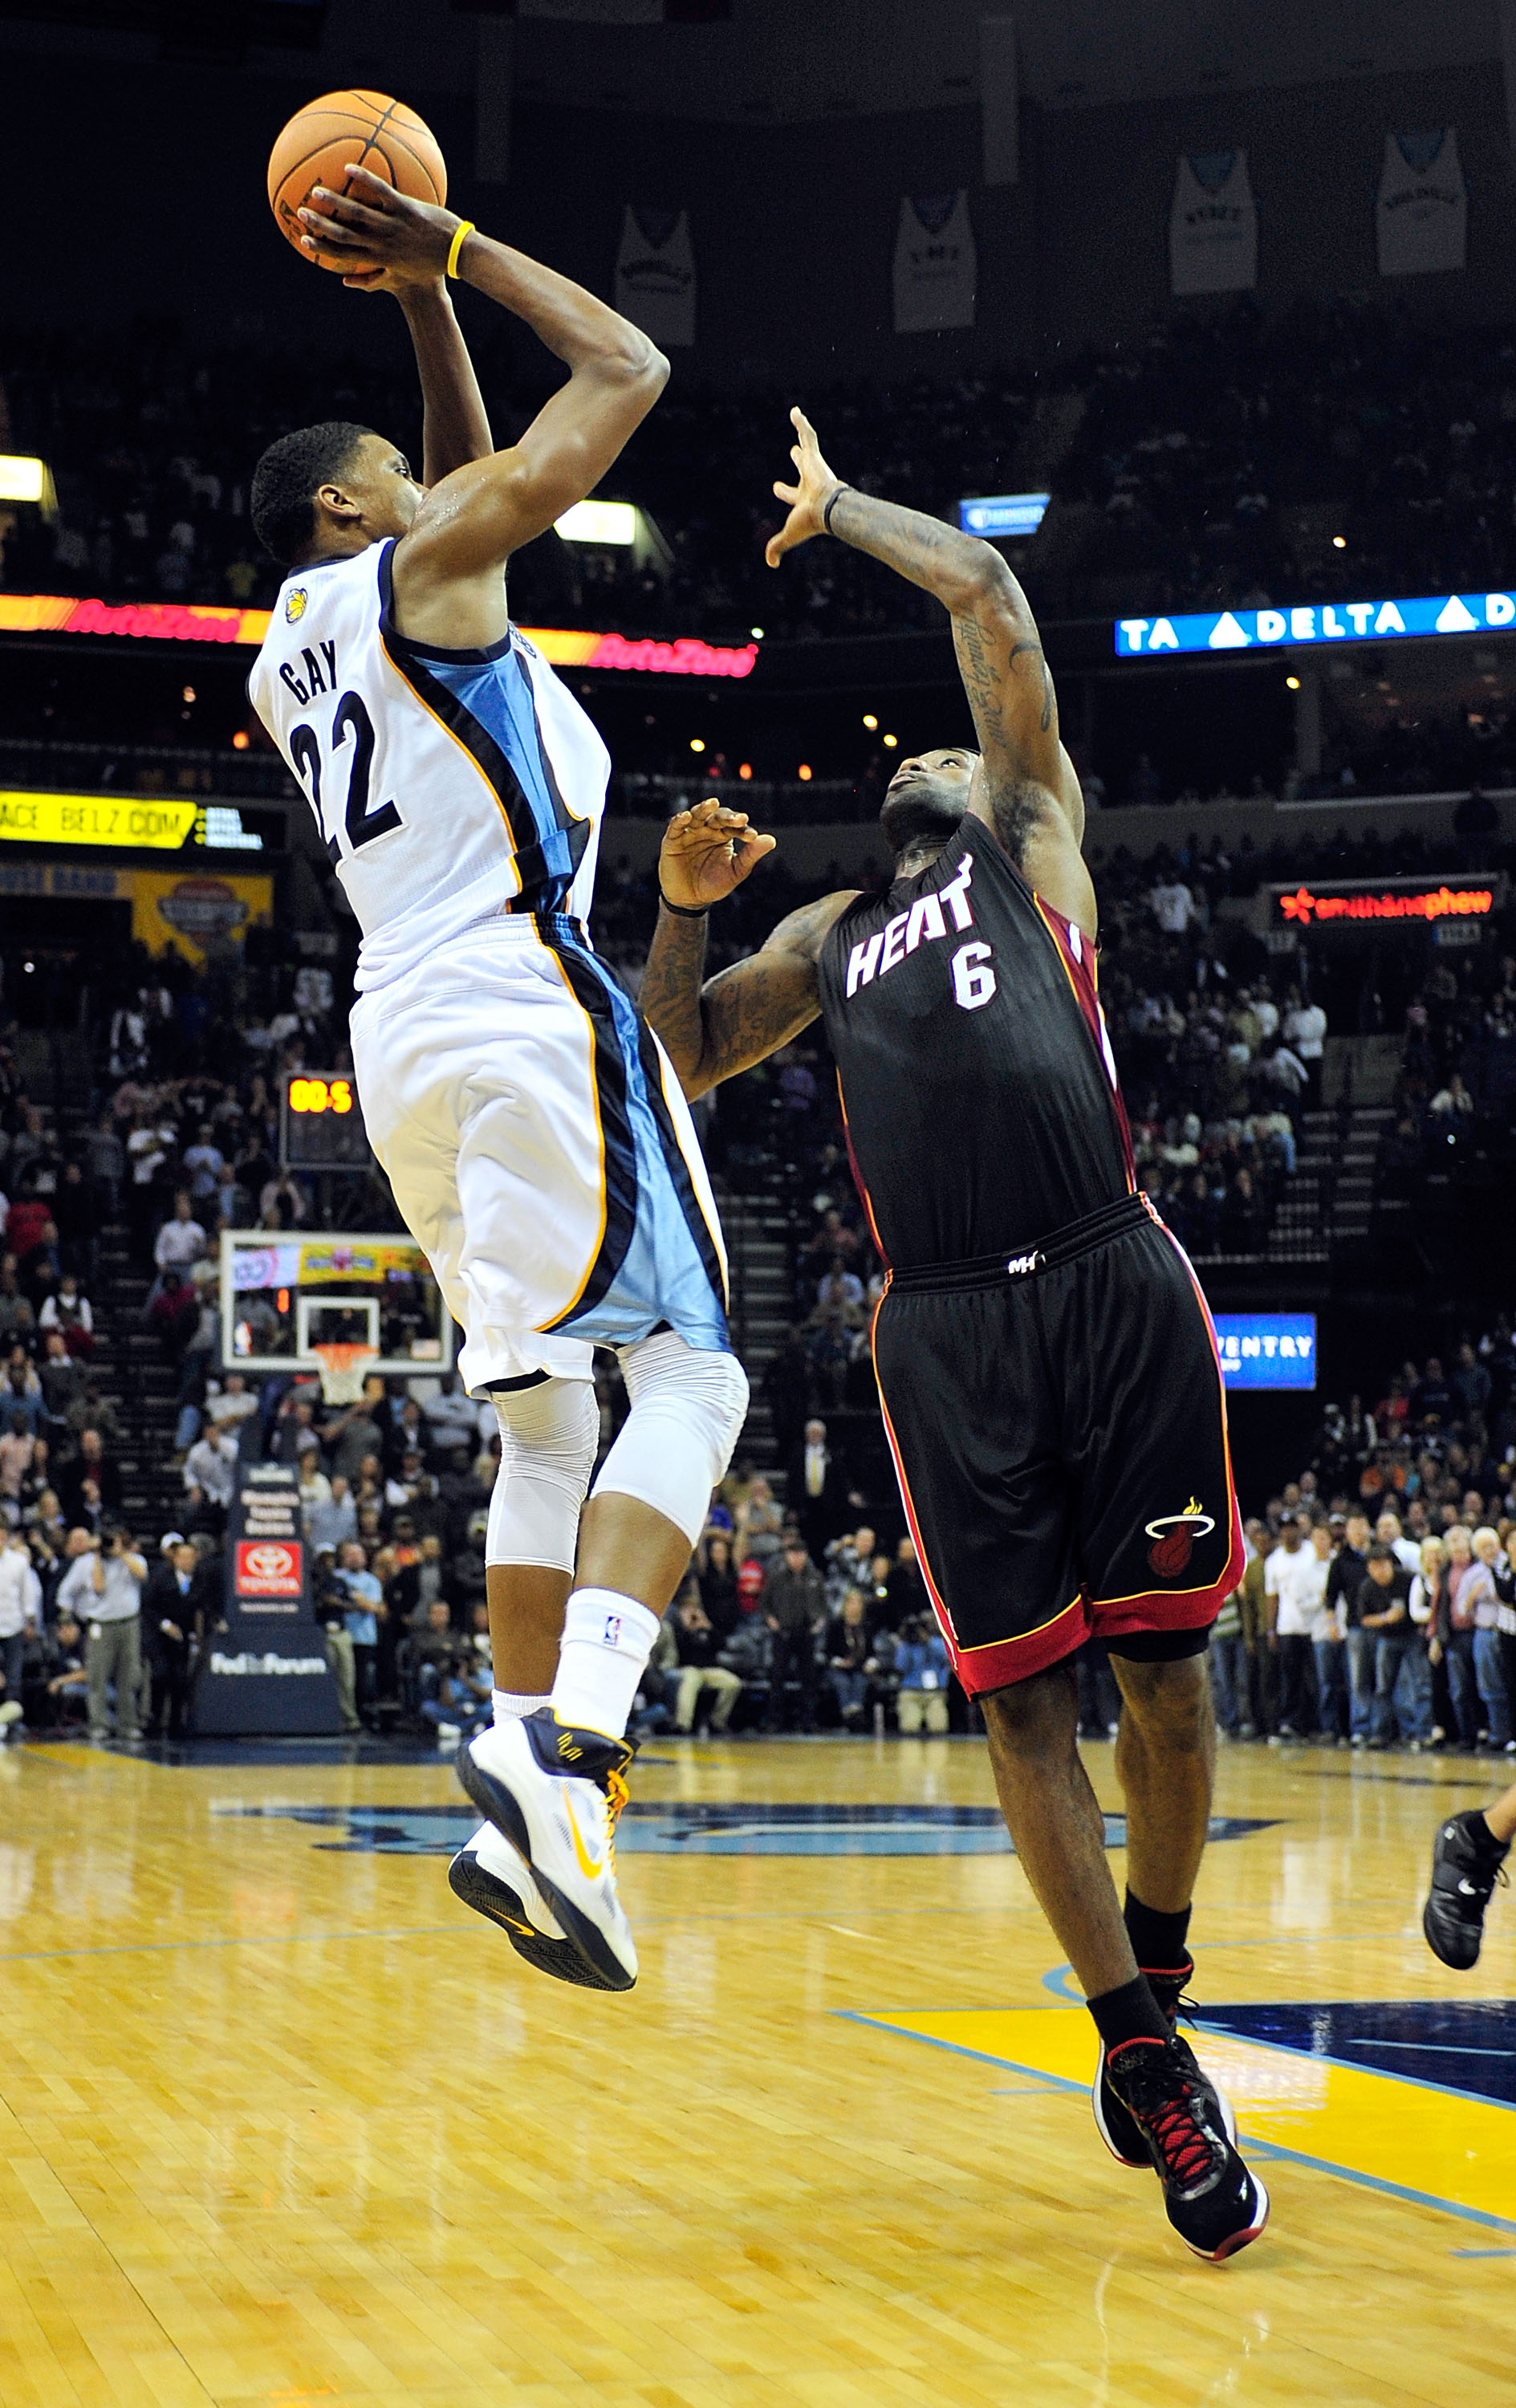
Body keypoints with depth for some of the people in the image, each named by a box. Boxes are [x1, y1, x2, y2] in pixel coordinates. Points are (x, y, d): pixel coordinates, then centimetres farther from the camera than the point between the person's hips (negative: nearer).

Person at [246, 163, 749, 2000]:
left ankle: (536, 1817, 6)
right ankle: (573, 1734, -31)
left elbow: (476, 497, 37)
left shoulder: (285, 663, 23)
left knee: (545, 1416, 12)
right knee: (687, 1372, -11)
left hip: (403, 1047, 8)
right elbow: (627, 369, 4)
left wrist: (424, 308, 32)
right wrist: (455, 252, 12)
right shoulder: (419, 571, 1)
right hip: (525, 1003, -8)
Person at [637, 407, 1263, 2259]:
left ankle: (1155, 1990, 21)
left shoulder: (1030, 835, 19)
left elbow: (985, 592, 14)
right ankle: (1146, 2059, 9)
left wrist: (833, 510, 27)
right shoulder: (829, 938, 28)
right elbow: (687, 1058, 26)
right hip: (945, 1328, 3)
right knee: (1023, 1697, -1)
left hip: (1113, 1288, -3)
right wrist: (681, 906, 12)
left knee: (1164, 1667, -1)